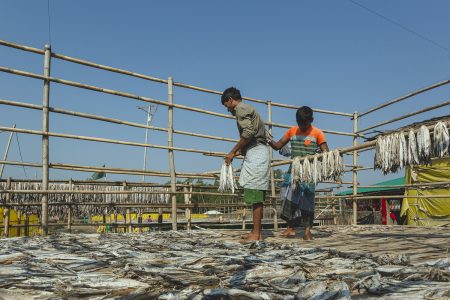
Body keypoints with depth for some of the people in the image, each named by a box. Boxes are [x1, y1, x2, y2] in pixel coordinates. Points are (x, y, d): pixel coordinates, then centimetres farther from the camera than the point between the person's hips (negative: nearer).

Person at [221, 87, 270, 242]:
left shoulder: (240, 108, -5)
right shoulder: (247, 109, 25)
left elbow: (248, 132, -18)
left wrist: (233, 152, -12)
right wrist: (238, 152, 22)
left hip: (256, 153, -10)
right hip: (256, 152, 10)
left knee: (255, 195, -9)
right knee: (256, 196, 9)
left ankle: (256, 233, -7)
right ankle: (257, 232, 12)